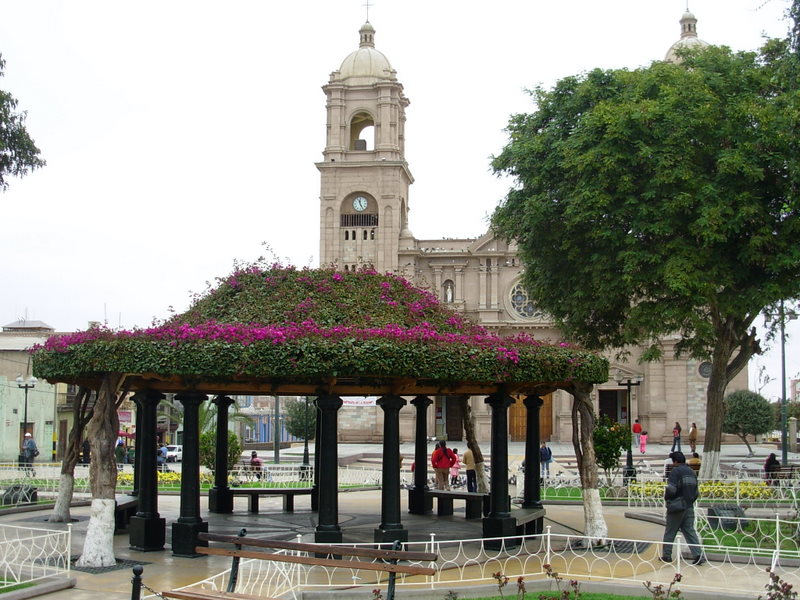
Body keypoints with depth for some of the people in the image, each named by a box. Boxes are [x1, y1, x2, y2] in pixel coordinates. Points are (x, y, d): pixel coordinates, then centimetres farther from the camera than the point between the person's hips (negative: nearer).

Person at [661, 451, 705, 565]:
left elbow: (671, 489, -20)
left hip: (676, 507, -6)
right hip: (689, 507, 6)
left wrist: (666, 498, -2)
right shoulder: (692, 472, 12)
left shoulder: (675, 471, -12)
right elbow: (696, 492, 16)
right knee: (690, 531, 7)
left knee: (670, 532, 6)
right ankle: (698, 555, -4)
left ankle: (666, 555, 14)